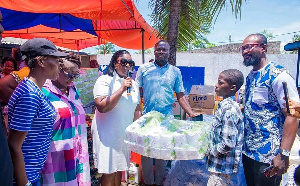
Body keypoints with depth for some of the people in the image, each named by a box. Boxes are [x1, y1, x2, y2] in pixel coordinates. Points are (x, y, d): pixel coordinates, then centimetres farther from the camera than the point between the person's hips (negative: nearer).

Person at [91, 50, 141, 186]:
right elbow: (102, 107, -23)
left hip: (125, 134, 6)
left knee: (119, 169, 18)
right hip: (107, 135, -6)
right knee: (109, 172, 4)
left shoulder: (133, 84, 8)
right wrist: (122, 89, -23)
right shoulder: (105, 80, -11)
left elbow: (137, 109, 14)